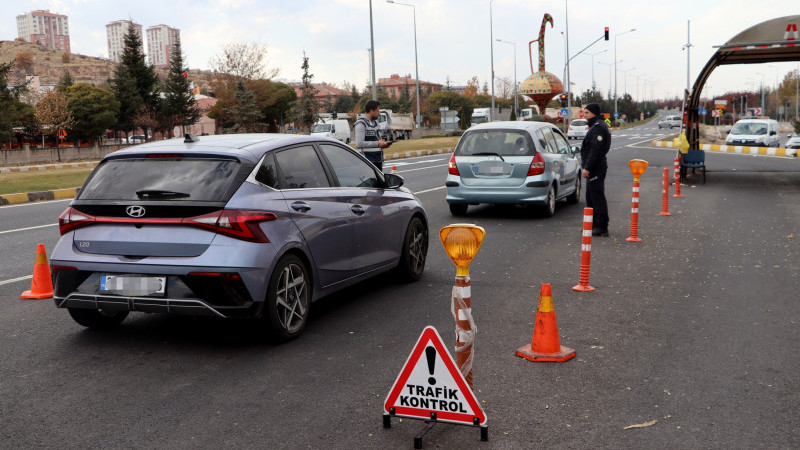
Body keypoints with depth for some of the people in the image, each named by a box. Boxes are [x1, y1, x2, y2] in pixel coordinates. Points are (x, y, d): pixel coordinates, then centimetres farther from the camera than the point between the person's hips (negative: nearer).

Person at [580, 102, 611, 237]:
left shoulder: (598, 127, -16)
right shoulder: (595, 126, 18)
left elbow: (596, 150, -23)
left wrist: (587, 168, -24)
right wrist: (586, 167, 22)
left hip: (596, 169, -11)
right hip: (593, 169, 11)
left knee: (597, 197, -7)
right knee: (591, 197, 16)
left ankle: (602, 227, -4)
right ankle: (594, 225, 24)